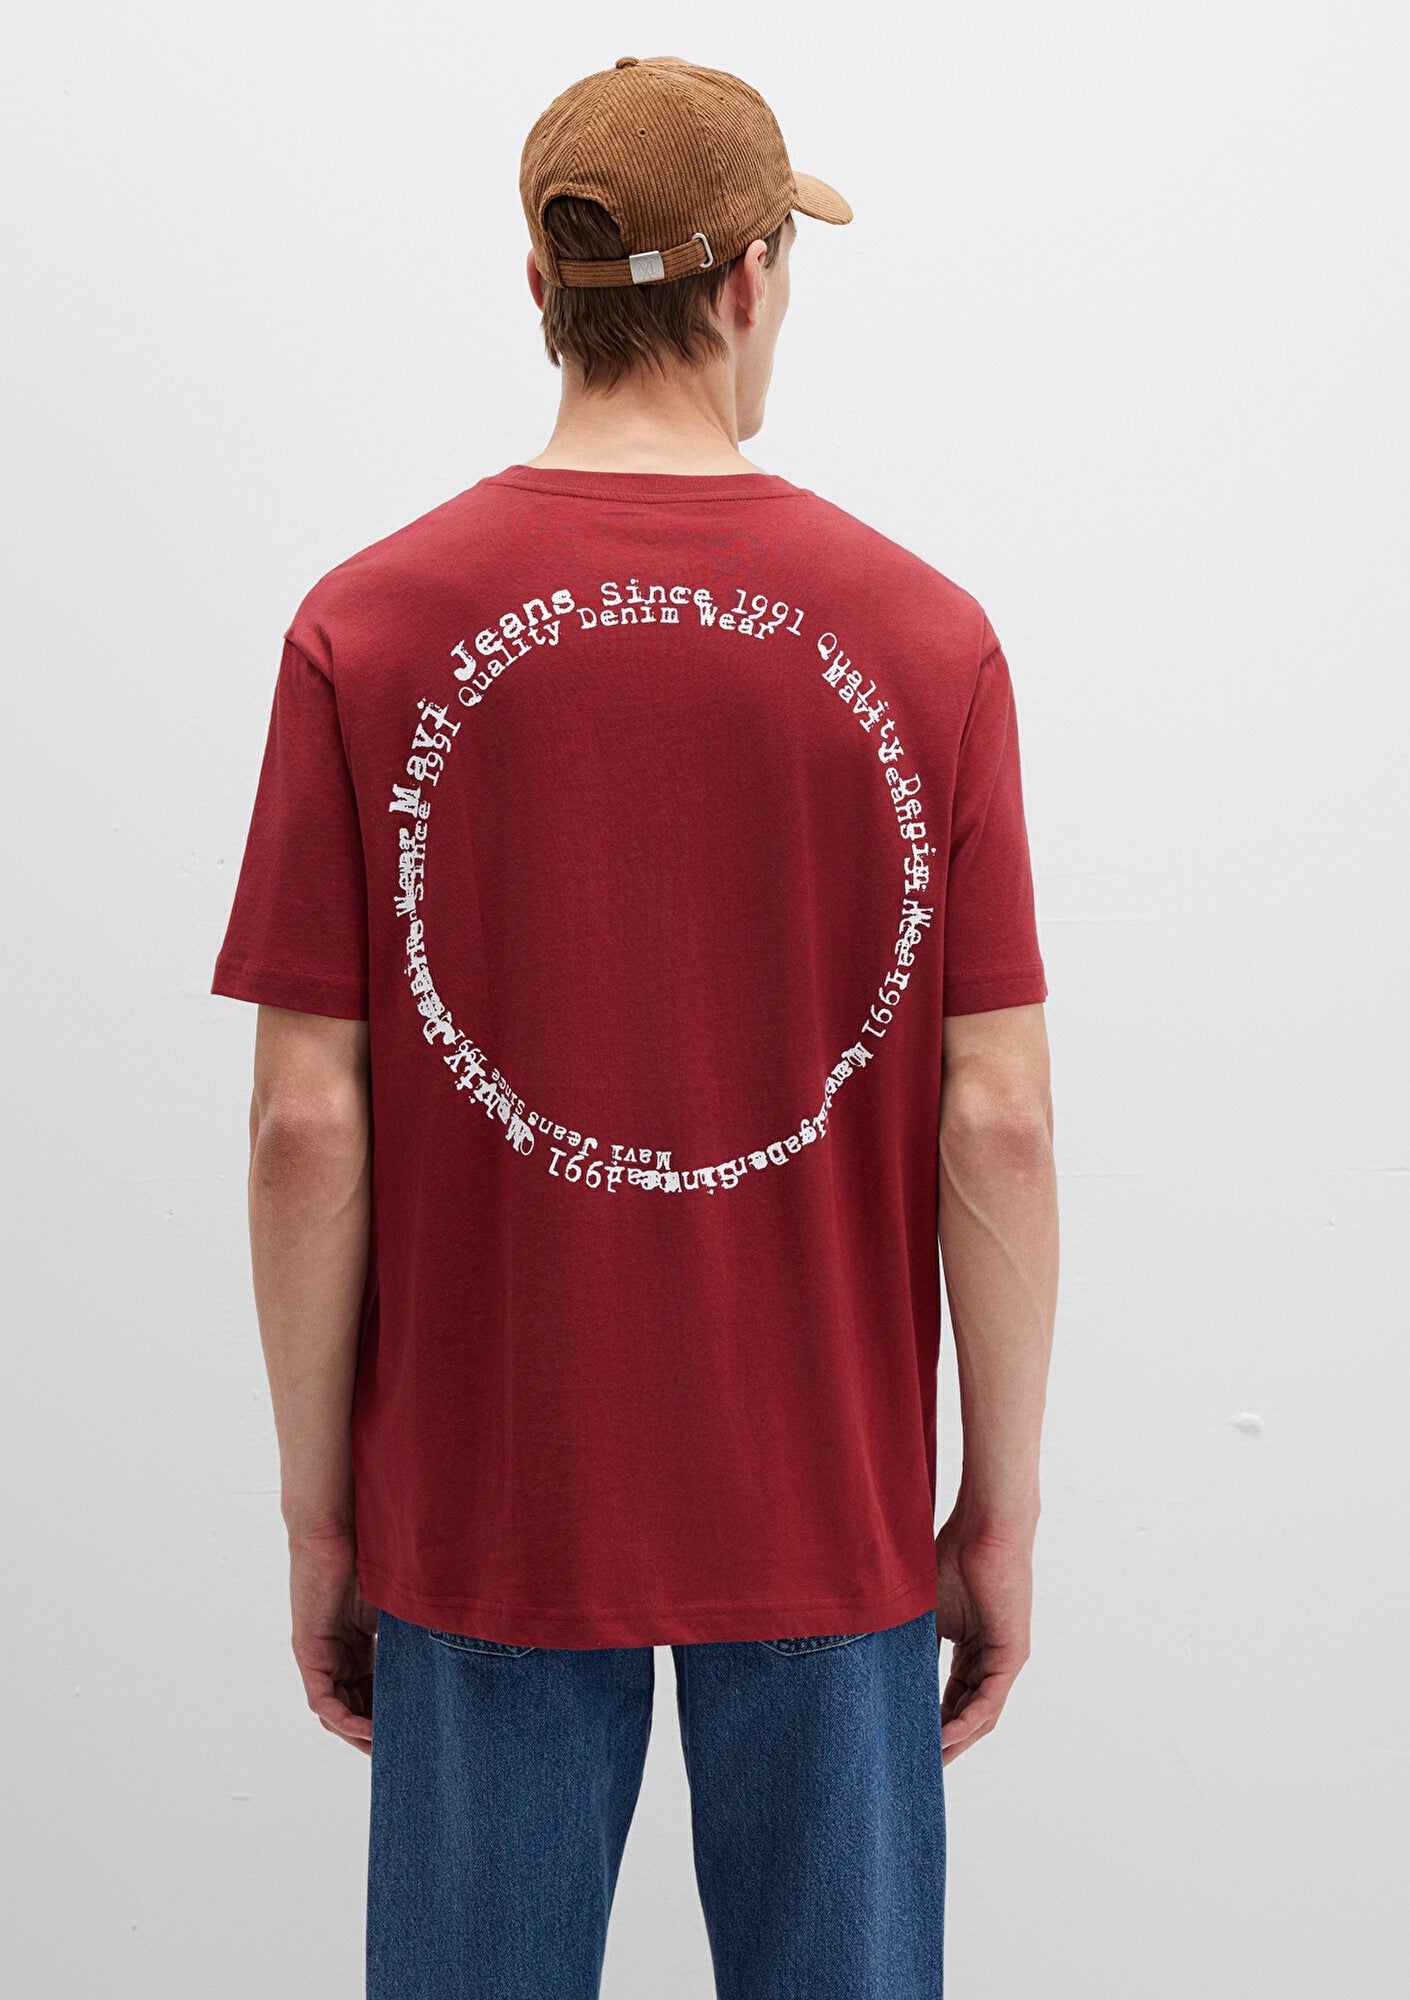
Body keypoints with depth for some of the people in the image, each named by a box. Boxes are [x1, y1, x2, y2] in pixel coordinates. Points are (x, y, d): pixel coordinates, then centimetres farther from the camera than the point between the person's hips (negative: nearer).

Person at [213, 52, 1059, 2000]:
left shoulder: (366, 631, -8)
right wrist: (1003, 1508, 3)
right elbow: (997, 1119, -8)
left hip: (484, 1502, 0)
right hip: (831, 1505, 0)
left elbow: (307, 1122, -8)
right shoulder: (924, 635, -7)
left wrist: (319, 1510, 3)